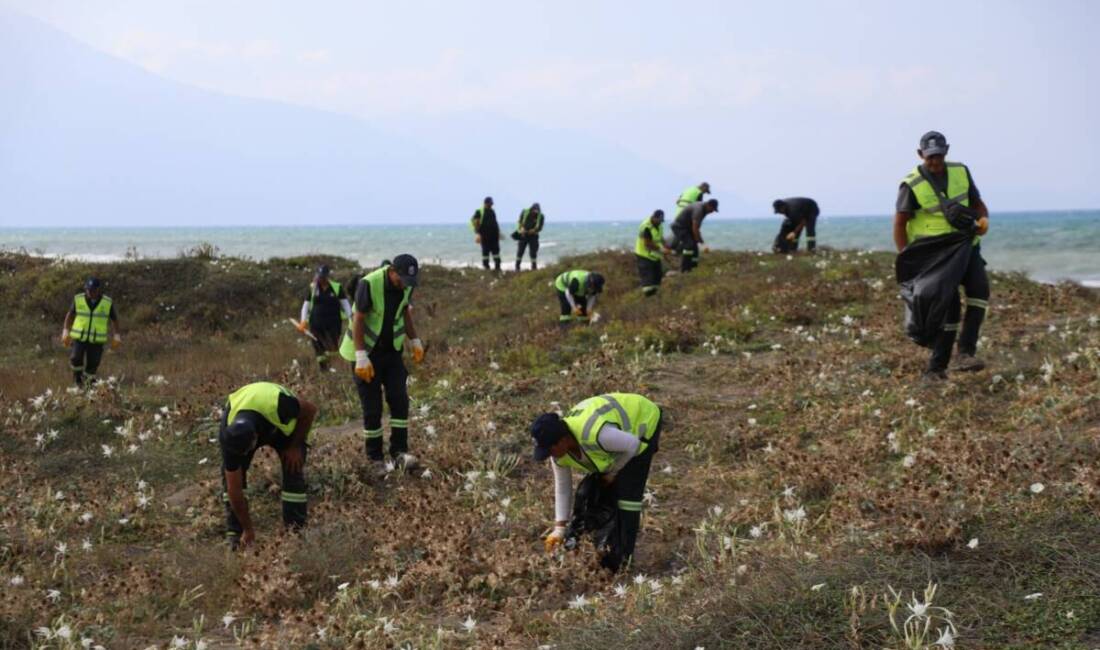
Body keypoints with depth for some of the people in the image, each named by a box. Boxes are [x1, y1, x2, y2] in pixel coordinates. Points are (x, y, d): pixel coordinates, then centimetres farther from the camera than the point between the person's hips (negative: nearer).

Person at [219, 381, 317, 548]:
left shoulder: (278, 405, -47)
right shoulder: (228, 436, -37)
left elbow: (310, 410, -23)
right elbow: (234, 489, -28)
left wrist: (295, 446, -20)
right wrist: (248, 530, -23)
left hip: (284, 424, -1)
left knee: (293, 471, -17)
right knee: (230, 475, -16)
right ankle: (234, 534, -6)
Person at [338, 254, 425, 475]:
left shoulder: (407, 285, -6)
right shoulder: (369, 284, -24)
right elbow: (358, 320, -22)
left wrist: (415, 341, 12)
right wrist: (361, 358, -24)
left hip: (392, 351, 5)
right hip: (367, 353, -5)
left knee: (400, 400, -5)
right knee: (372, 409, -2)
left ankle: (399, 452, -1)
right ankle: (376, 459, 8)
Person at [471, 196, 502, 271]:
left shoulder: (492, 211, 17)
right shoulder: (479, 212, -3)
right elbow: (474, 222, -7)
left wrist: (498, 232, 20)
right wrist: (477, 233, -14)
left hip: (494, 234, 6)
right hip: (485, 235, -6)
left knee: (496, 250, 3)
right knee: (485, 251, -2)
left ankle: (497, 266, 7)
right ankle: (486, 266, 4)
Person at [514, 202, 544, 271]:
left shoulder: (540, 216, -7)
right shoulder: (524, 212, -6)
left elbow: (540, 227, -2)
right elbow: (519, 222, 2)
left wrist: (534, 230, -22)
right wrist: (521, 228, -17)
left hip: (533, 236, 0)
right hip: (523, 235, 0)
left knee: (533, 252, -3)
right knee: (520, 251, 0)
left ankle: (534, 268, 5)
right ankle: (517, 267, 8)